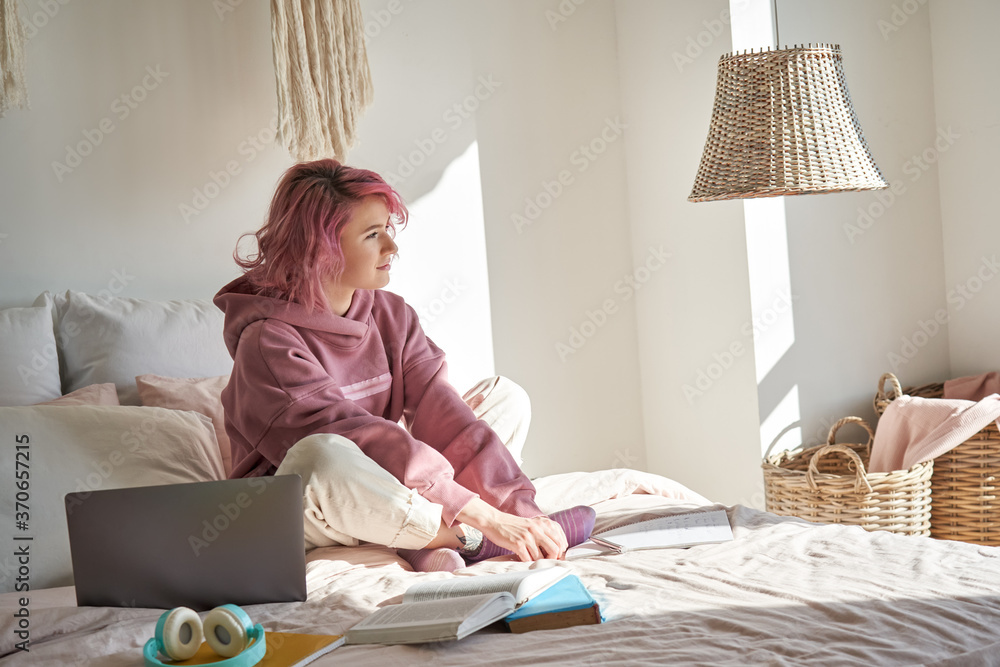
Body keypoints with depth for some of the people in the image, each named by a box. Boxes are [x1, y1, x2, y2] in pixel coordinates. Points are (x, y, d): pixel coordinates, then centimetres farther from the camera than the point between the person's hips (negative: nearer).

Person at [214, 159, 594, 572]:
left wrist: (520, 508, -22)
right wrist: (485, 518, -34)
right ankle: (469, 539, -20)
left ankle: (425, 542, -20)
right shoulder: (268, 341, -22)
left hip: (375, 500, 8)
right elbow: (366, 443, -30)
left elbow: (441, 412, -9)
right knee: (320, 456, -43)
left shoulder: (390, 316, 0)